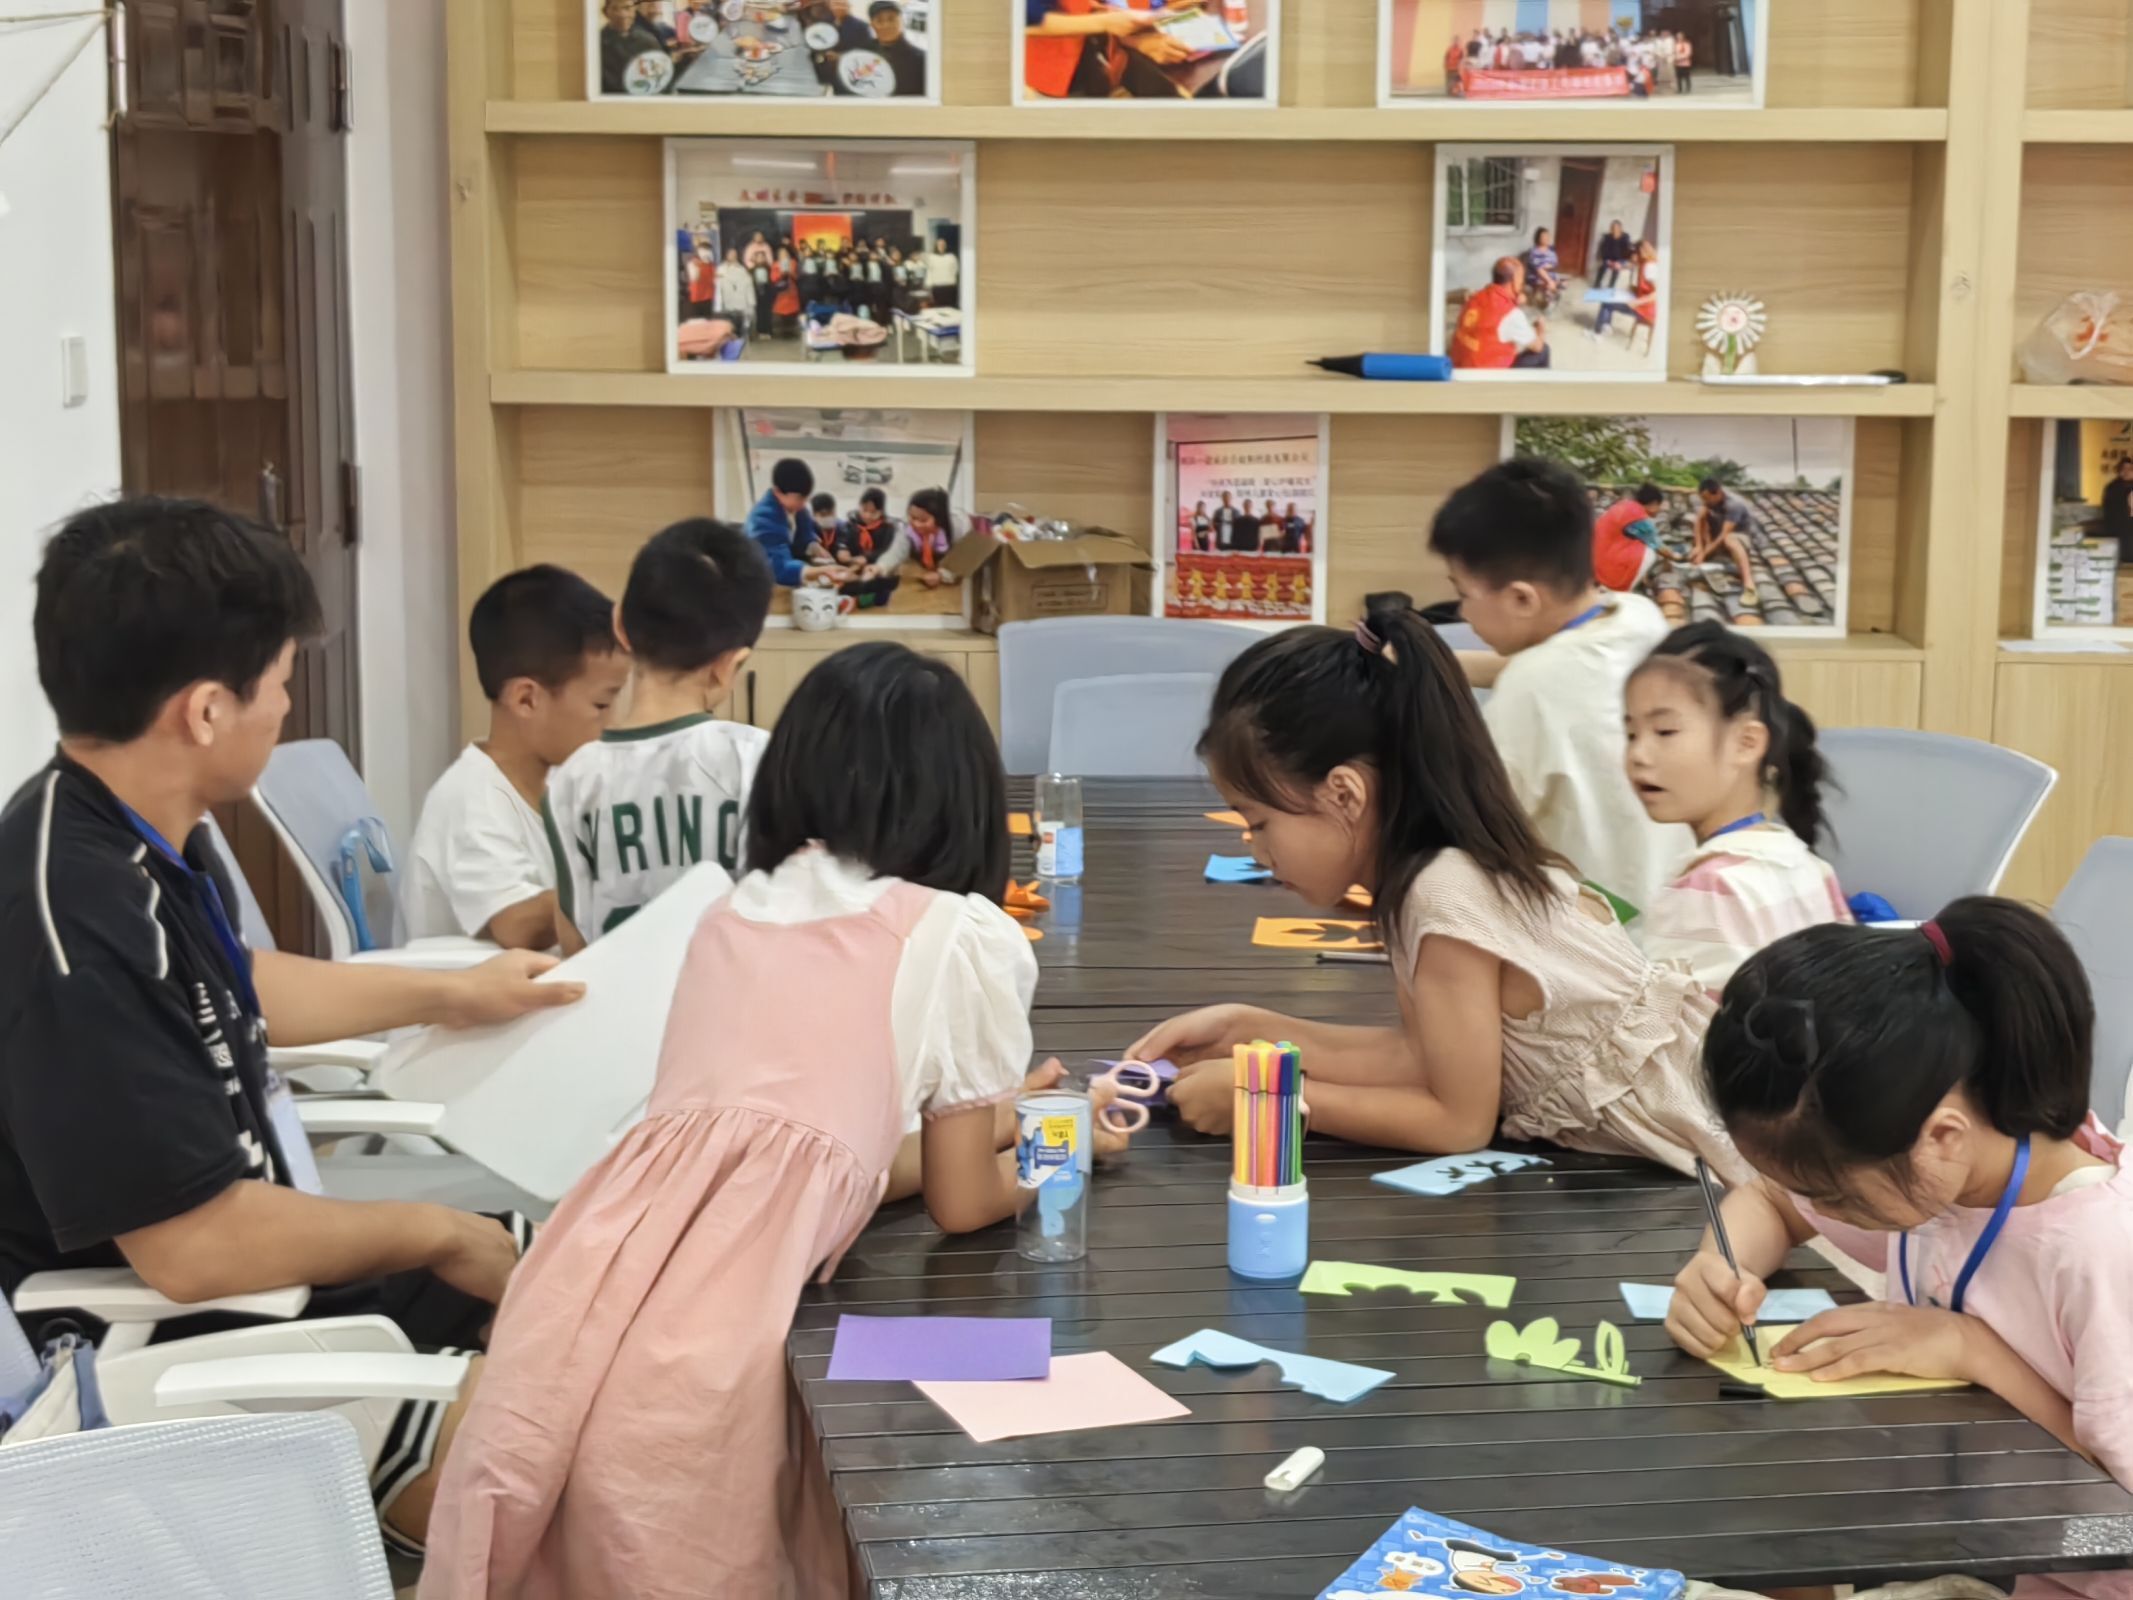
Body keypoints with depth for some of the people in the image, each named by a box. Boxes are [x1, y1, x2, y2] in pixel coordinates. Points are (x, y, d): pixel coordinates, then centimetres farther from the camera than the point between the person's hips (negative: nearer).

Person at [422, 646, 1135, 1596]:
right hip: (695, 1367, -5)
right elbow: (962, 1201, 15)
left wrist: (988, 1113, 50)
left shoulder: (733, 914, 24)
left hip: (593, 1293, 5)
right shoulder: (962, 937, 7)